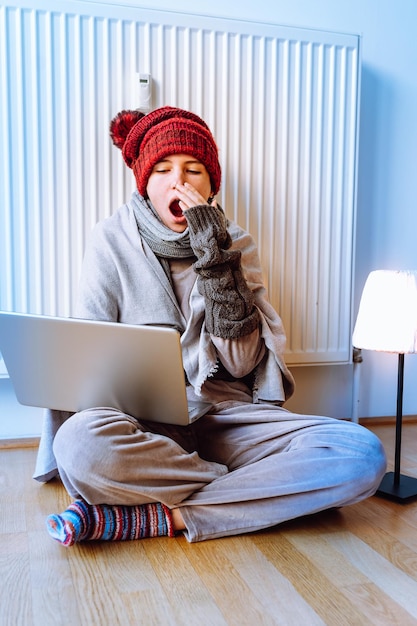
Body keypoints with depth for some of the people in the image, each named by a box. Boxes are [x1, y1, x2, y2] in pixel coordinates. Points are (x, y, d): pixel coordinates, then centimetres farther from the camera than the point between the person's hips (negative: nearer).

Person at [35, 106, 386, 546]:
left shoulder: (234, 243, 7)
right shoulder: (112, 238, 3)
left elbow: (242, 362, -4)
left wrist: (216, 260, -13)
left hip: (228, 415, 2)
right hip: (145, 421, -1)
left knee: (363, 453, -22)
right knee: (82, 441, -36)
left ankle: (154, 517, -22)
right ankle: (256, 489, -15)